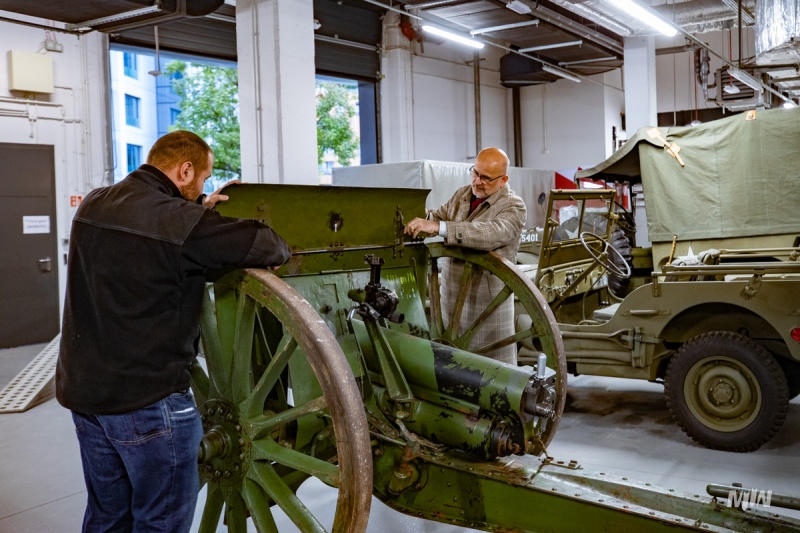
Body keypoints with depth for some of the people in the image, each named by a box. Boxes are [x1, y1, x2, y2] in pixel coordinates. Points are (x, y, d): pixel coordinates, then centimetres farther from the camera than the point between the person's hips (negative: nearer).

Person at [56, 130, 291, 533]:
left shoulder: (93, 204, 6)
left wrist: (197, 209, 19)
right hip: (148, 397, -8)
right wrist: (280, 251, 4)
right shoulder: (182, 223, -18)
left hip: (81, 387, 8)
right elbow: (266, 245, -17)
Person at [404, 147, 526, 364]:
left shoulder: (514, 206, -11)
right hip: (452, 297, 6)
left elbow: (491, 233, -29)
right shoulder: (462, 194, 12)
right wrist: (424, 220, -11)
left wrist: (439, 227, -37)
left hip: (487, 302, -6)